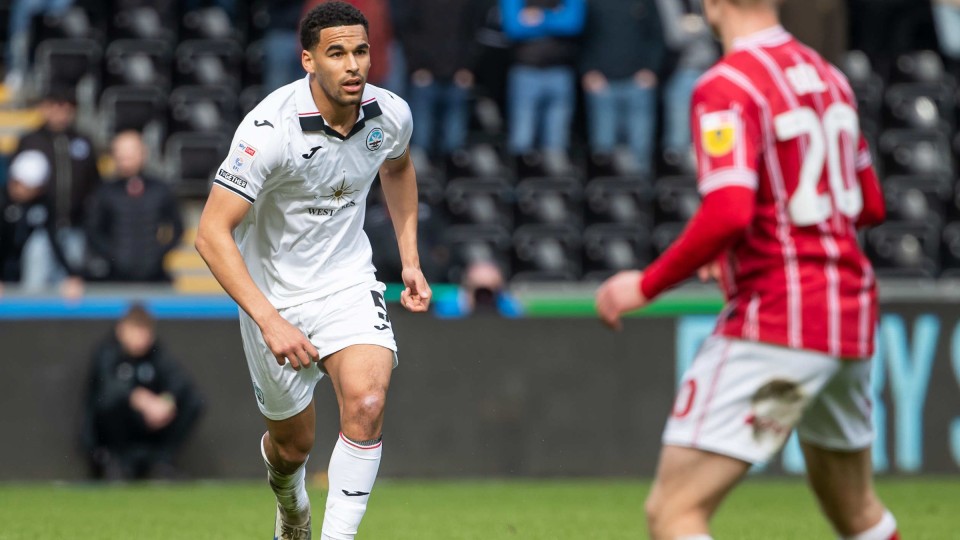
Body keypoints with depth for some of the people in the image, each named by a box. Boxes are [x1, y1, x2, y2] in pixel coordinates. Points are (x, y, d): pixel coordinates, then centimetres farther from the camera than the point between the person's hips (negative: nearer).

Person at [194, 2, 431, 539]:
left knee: (366, 404, -25)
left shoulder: (390, 114, -10)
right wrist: (270, 321, -35)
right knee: (294, 443, 13)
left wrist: (411, 261, 11)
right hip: (275, 295, -2)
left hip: (349, 283, 2)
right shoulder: (271, 127, -27)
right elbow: (212, 234, -28)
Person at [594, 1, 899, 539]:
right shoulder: (827, 76, 11)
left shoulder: (726, 88, -12)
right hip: (851, 315, 8)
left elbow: (727, 214, -24)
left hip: (776, 321, -8)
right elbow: (870, 206, 20)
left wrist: (647, 285, -12)